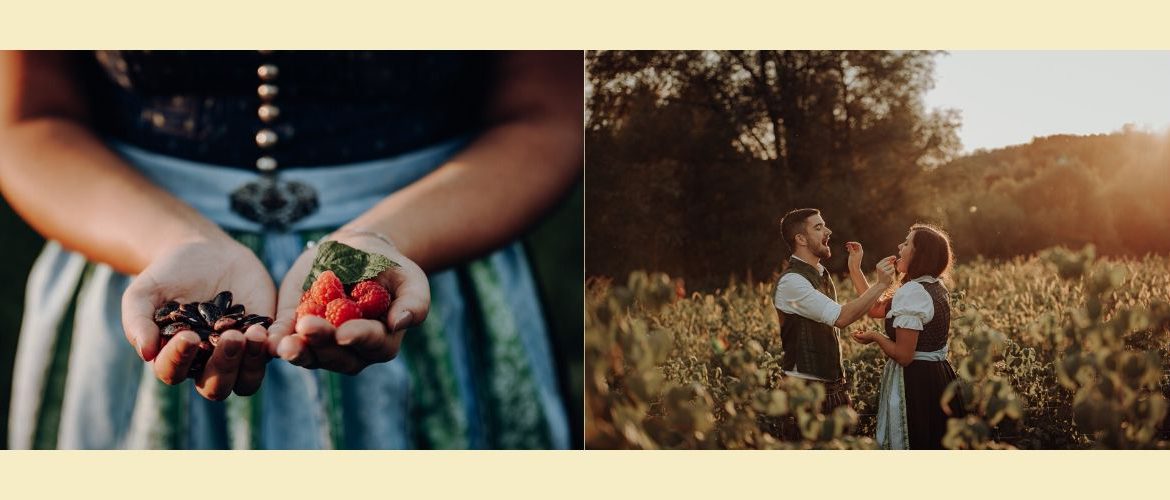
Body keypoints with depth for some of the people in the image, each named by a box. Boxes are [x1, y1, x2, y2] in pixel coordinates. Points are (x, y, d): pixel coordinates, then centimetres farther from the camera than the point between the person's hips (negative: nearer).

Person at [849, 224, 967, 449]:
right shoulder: (934, 286, 10)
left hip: (915, 383, -10)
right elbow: (877, 309, 15)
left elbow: (903, 355, -21)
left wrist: (875, 337, -3)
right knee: (935, 447, 16)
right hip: (938, 377, 10)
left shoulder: (912, 292, -19)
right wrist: (854, 268, 16)